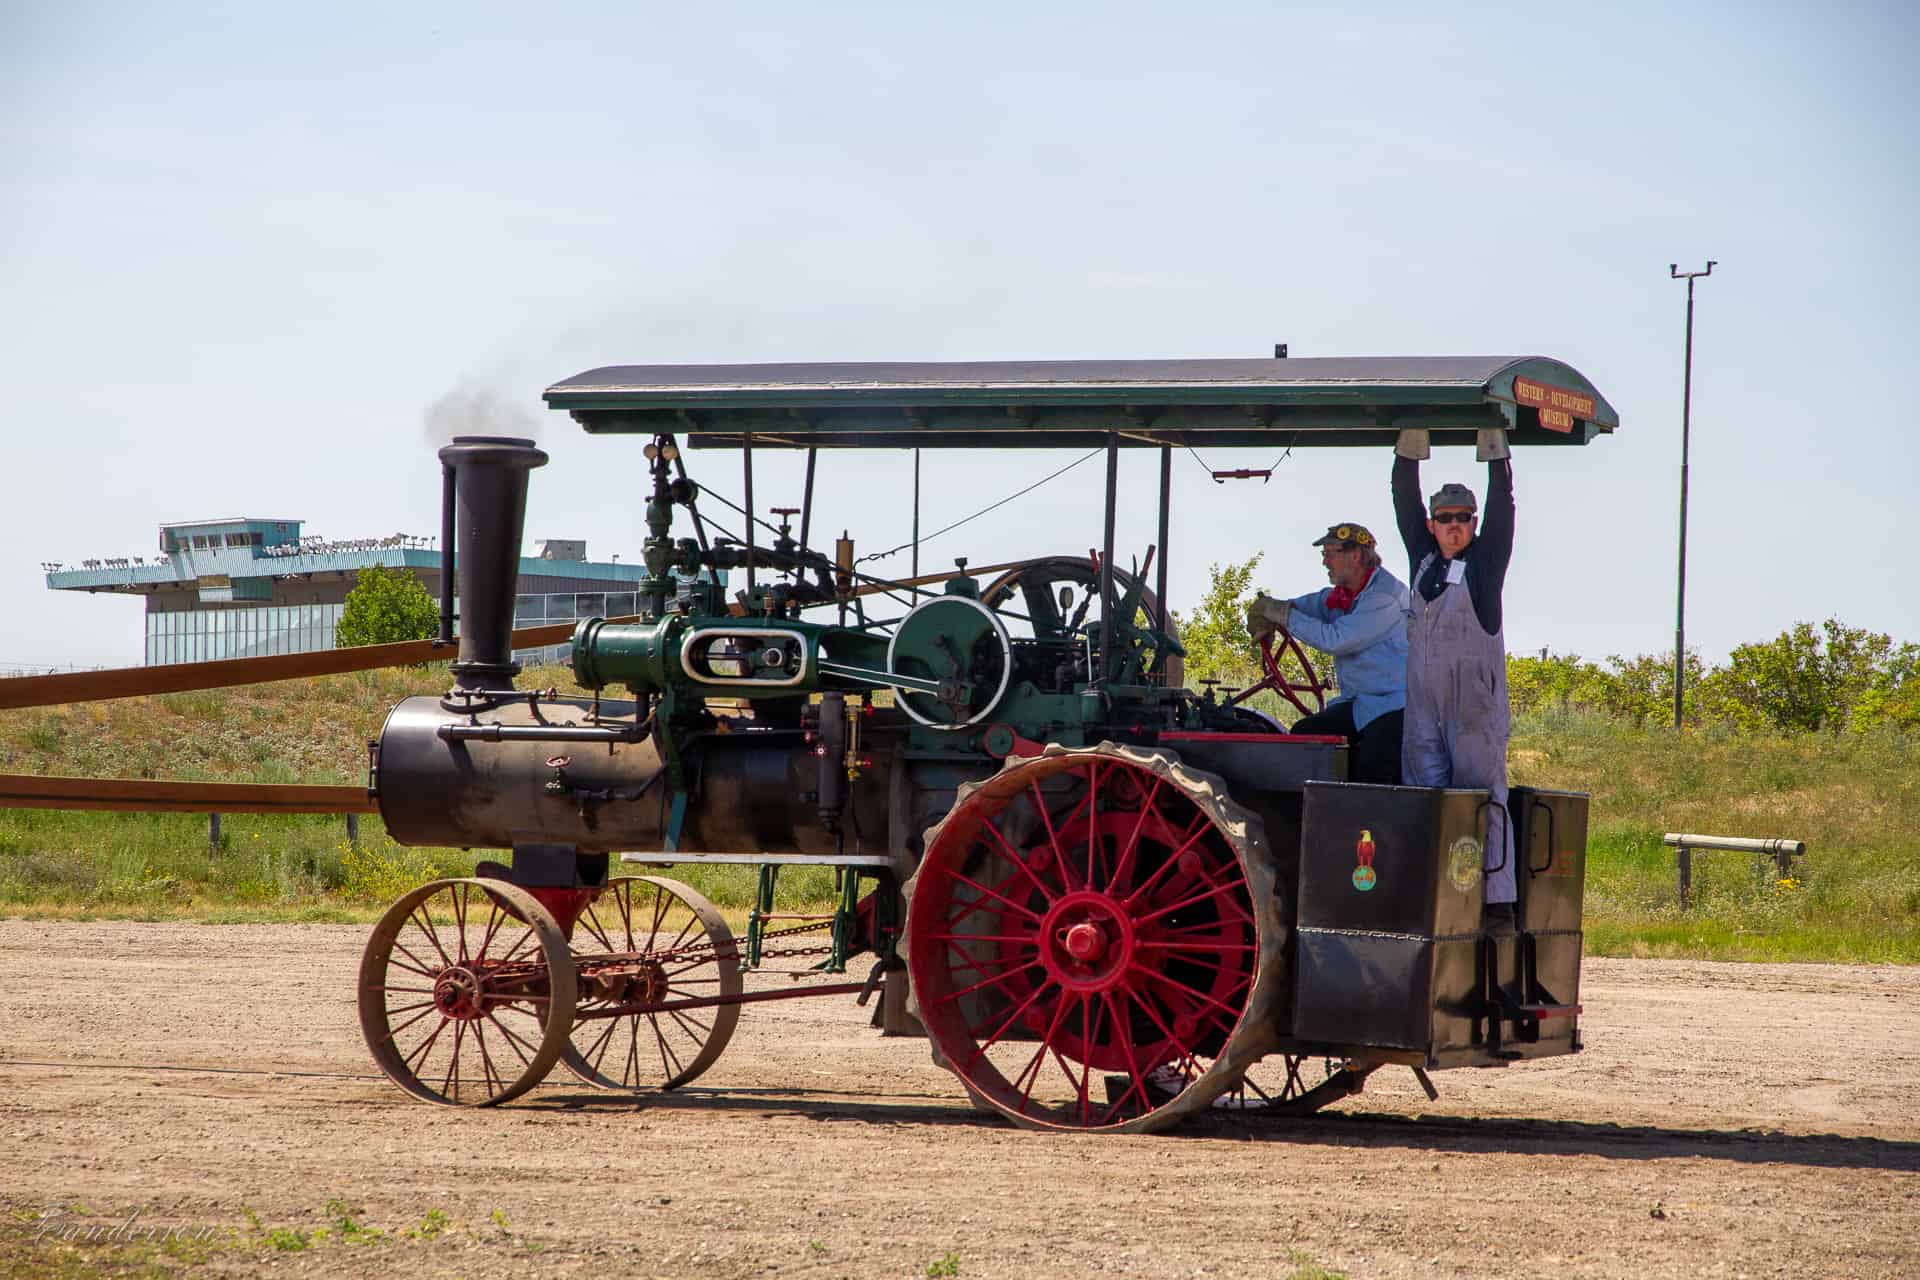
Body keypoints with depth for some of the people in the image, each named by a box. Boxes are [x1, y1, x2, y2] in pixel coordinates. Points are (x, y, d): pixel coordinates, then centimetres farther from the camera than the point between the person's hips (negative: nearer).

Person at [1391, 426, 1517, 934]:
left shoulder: (1486, 560, 4)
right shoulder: (1424, 557, 15)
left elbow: (1501, 506, -3)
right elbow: (1405, 501, 14)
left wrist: (1493, 446, -6)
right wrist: (1411, 444, 7)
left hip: (1475, 700, -5)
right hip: (1423, 697, 5)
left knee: (1481, 792, -9)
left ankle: (1496, 905, -12)